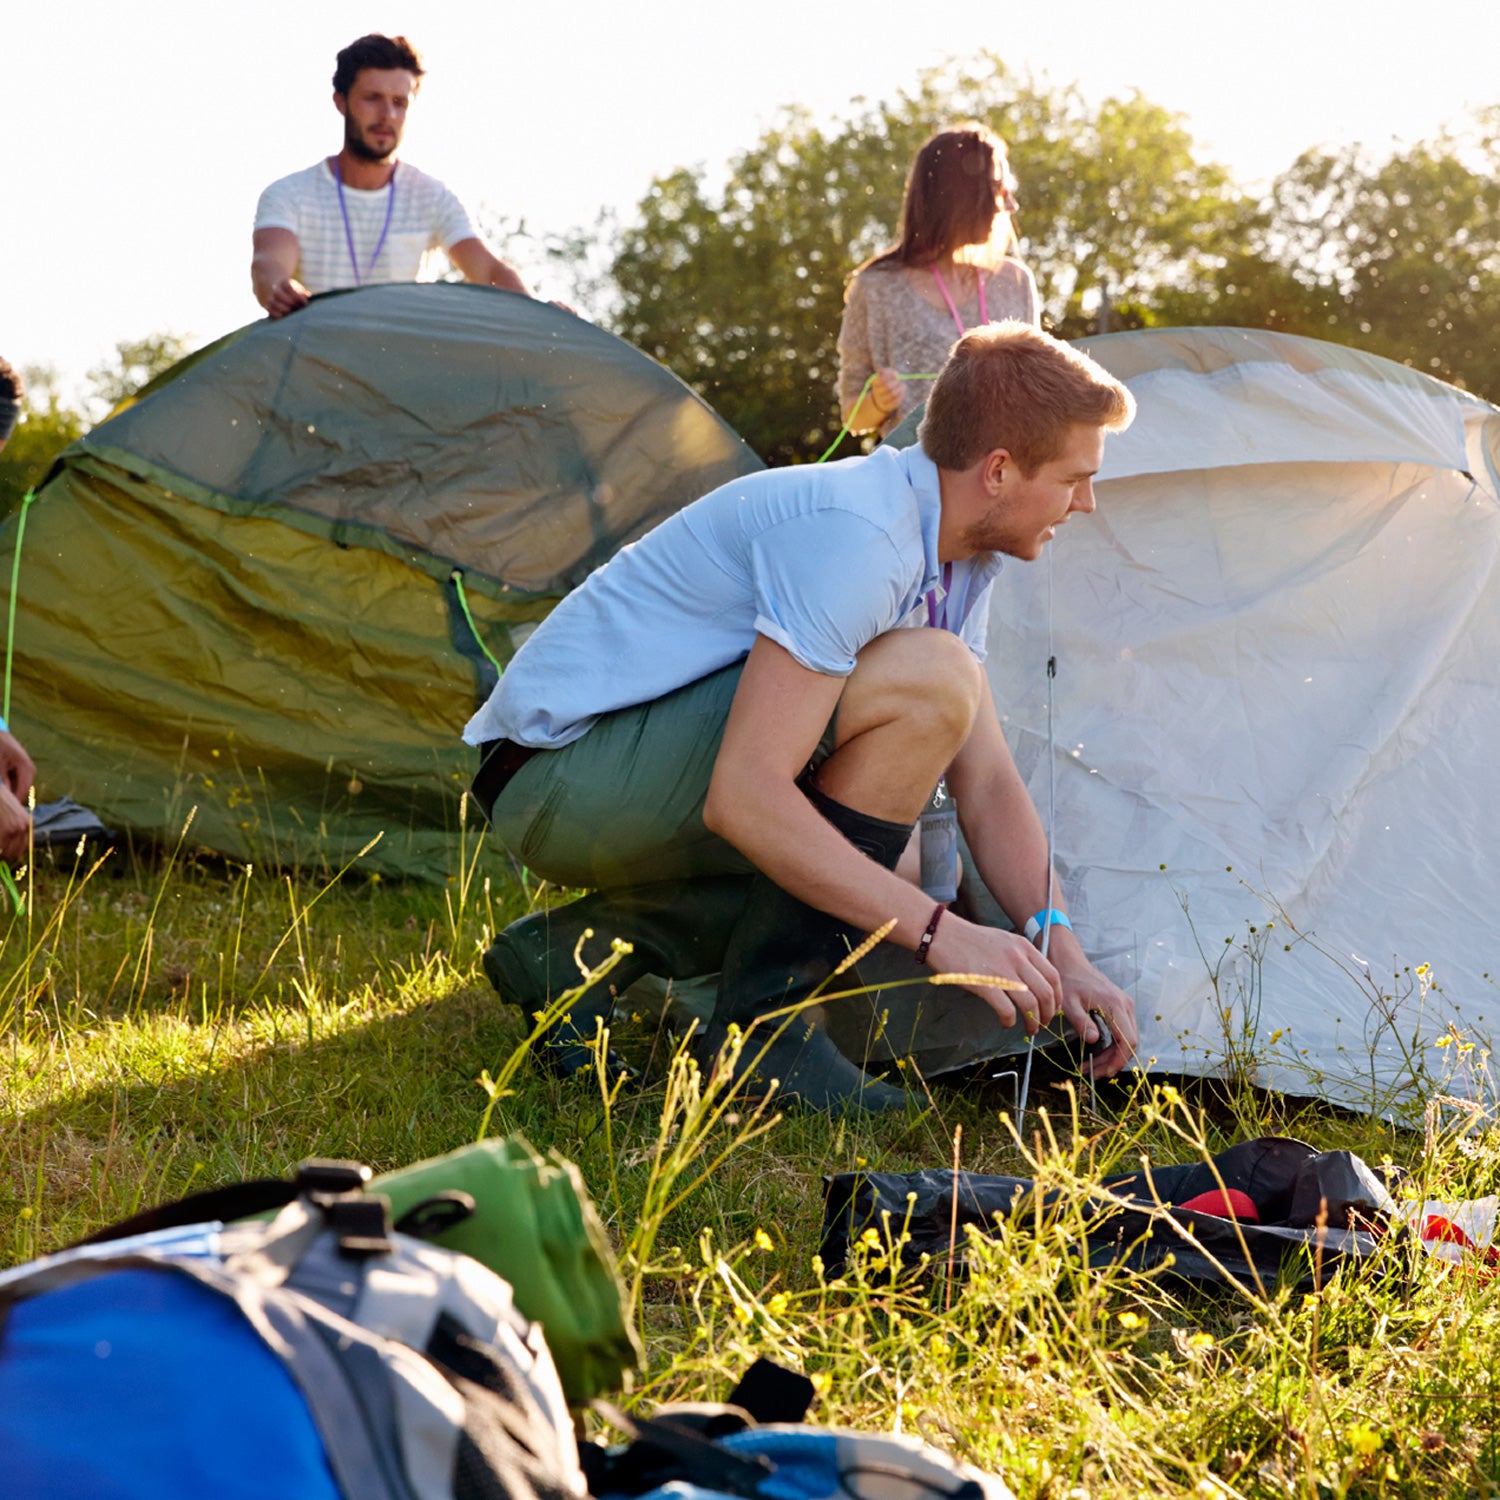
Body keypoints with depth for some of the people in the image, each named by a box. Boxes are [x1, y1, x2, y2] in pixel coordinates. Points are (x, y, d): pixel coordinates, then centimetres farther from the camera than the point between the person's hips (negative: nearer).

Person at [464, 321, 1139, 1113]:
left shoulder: (957, 558, 6)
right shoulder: (853, 534, -24)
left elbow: (989, 783, 9)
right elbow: (742, 798, -30)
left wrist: (1062, 956, -4)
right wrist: (938, 931, -28)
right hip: (561, 778, -10)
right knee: (926, 684, -22)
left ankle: (578, 943, 11)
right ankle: (762, 1020, -15)